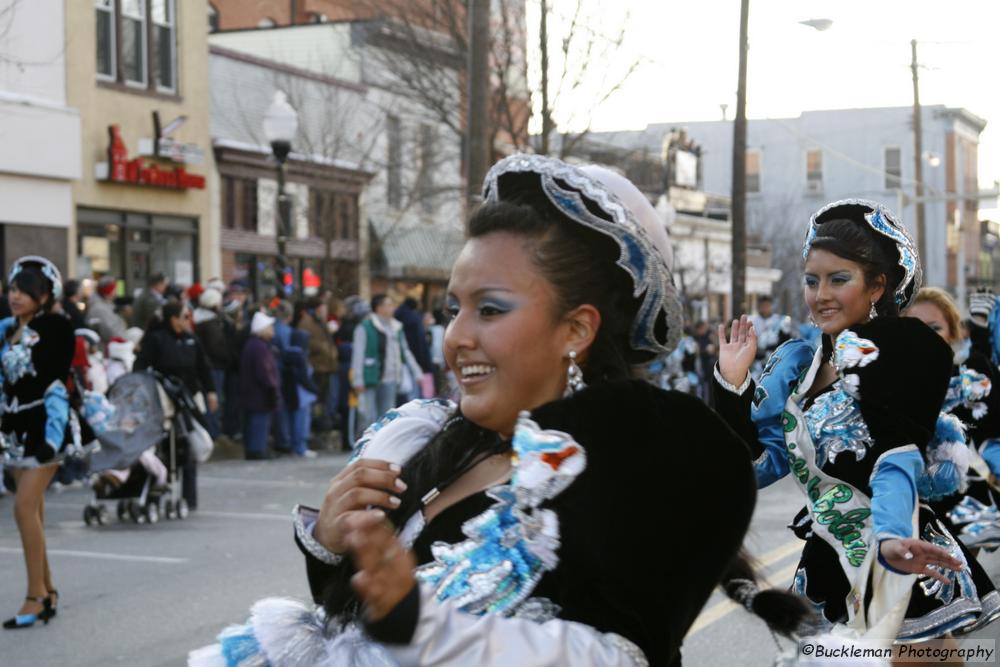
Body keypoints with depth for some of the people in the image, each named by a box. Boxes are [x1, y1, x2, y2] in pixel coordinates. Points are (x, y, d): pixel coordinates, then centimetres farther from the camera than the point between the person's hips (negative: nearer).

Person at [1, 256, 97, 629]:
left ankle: (36, 596, -7)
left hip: (45, 423, -7)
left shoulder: (55, 327, -10)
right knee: (32, 509, 11)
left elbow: (58, 383, -14)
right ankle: (47, 590, 21)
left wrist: (53, 433, -19)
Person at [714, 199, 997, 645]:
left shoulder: (906, 348, -10)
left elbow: (898, 459, -24)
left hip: (898, 573, -6)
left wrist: (890, 538, -41)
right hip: (824, 570, 6)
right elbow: (759, 466, 10)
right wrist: (732, 382, 0)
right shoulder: (795, 362, 10)